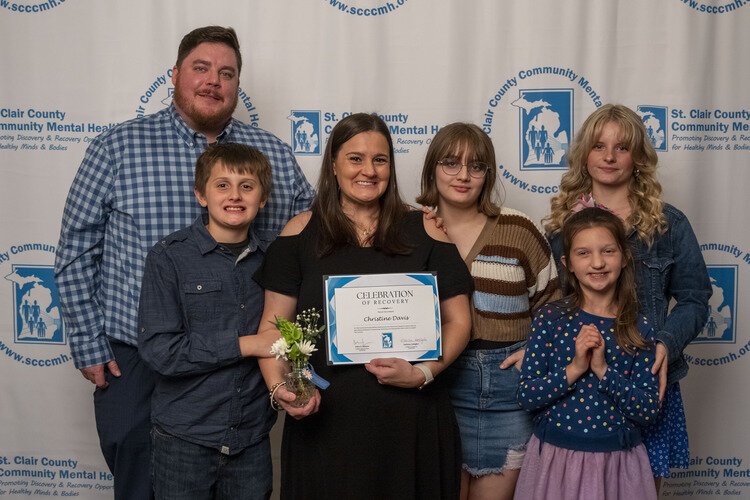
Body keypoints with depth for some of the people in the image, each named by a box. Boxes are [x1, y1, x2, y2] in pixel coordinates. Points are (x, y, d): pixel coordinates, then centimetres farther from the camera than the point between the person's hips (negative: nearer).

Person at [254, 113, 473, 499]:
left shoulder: (423, 231, 5)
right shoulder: (302, 233, 4)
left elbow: (458, 321, 4)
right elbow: (274, 324, 3)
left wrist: (423, 373, -11)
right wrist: (278, 387, -13)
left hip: (410, 420, 1)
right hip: (324, 420, 0)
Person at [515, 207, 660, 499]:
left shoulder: (639, 330, -3)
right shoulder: (549, 319, -5)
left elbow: (649, 412, -7)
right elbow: (526, 396, -8)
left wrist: (604, 371, -18)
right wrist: (573, 370, -20)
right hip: (554, 459, 0)